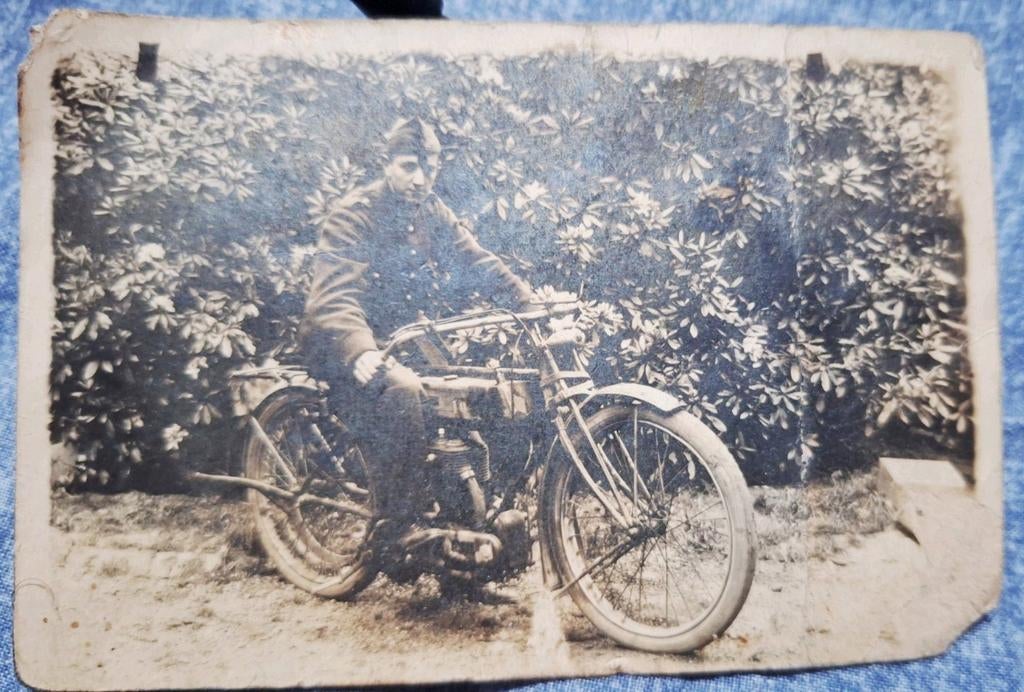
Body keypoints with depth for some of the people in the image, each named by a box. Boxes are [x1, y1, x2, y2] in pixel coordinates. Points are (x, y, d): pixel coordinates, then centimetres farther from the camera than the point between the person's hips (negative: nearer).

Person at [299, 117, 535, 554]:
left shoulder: (433, 214, 5)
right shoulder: (353, 215, -15)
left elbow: (477, 263, -4)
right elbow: (336, 294, -30)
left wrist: (531, 304, -19)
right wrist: (360, 350, -48)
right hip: (346, 347, -7)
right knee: (401, 388, -34)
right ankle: (397, 526, -21)